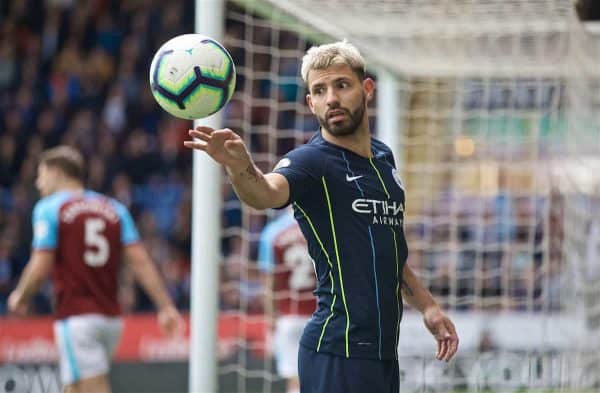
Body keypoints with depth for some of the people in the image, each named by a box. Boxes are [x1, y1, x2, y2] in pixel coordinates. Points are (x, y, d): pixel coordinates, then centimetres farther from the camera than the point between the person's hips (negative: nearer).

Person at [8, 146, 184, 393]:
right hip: (110, 317, 7)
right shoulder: (114, 208, 13)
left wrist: (20, 297, 9)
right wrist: (166, 306, 1)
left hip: (76, 318, -7)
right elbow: (140, 261, 4)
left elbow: (41, 266, -9)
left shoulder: (49, 208, -2)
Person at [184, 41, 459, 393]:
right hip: (338, 353, -8)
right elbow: (266, 192, -32)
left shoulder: (383, 158, 15)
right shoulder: (312, 162, -9)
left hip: (384, 351, 8)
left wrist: (427, 305, 29)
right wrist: (241, 167, -53)